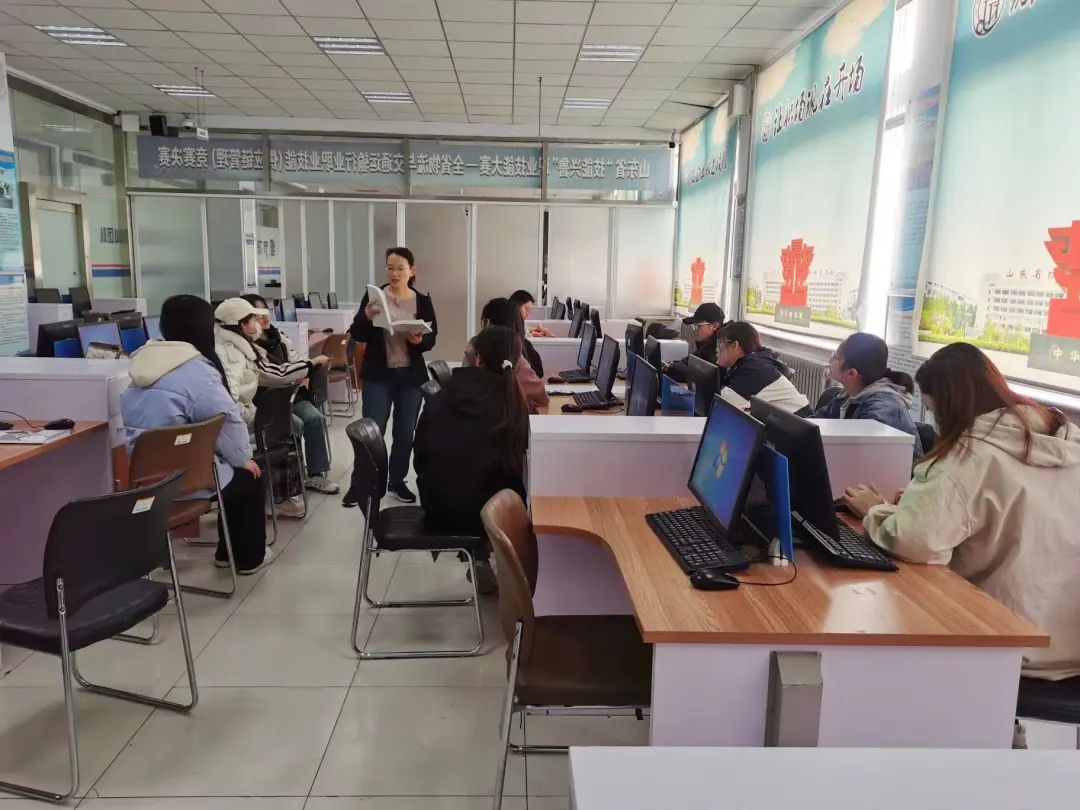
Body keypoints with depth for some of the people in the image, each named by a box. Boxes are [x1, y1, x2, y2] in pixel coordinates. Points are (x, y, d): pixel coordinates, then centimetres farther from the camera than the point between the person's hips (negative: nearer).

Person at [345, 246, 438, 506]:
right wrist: (367, 317, -23)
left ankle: (397, 482, 25)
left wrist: (420, 340, -19)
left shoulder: (423, 302, 1)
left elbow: (432, 338, 2)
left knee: (405, 432, 9)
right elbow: (357, 335, -4)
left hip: (412, 376, 2)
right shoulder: (373, 296, -3)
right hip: (378, 375, -2)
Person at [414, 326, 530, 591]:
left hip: (437, 508, 4)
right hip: (486, 513, -4)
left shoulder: (438, 400, -4)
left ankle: (478, 557, 27)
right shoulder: (513, 404, -13)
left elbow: (420, 458, 7)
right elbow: (516, 464, -1)